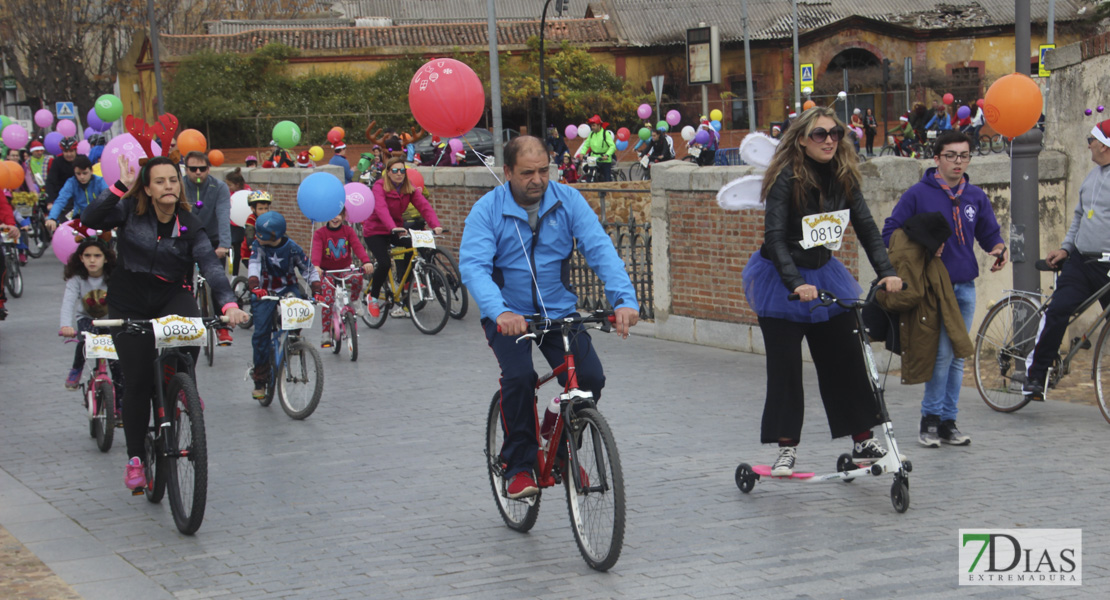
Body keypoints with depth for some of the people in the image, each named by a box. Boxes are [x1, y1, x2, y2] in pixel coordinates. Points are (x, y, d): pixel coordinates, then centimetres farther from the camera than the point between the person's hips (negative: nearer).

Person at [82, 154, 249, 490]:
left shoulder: (189, 226, -8)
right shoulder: (131, 211, -6)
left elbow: (210, 265, -22)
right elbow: (90, 220, -21)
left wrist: (228, 303, -38)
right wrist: (119, 188, -30)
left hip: (172, 296, 0)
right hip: (129, 302, 0)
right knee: (137, 381, -4)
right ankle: (135, 458, 11)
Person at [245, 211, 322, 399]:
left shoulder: (292, 248, -10)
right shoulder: (258, 246, -9)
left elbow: (309, 269, -7)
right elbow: (254, 265, -24)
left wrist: (316, 291, -21)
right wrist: (254, 286, -42)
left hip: (288, 289, 0)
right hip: (265, 292, 0)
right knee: (261, 333, -9)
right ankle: (260, 380, -1)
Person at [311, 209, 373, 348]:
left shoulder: (348, 231, 0)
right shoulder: (320, 233, -6)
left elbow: (357, 246, -16)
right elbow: (316, 249, -22)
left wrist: (366, 261, -35)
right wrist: (316, 266, -43)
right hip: (326, 271, -1)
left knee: (357, 278, -32)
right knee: (328, 300, -19)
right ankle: (326, 334, -10)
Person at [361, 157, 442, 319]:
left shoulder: (410, 189, -3)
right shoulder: (380, 187, -17)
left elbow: (424, 205, -17)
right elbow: (381, 209, -34)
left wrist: (435, 225, -34)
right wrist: (393, 228, -51)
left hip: (397, 230, 5)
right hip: (375, 231, -5)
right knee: (384, 263, -26)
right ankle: (372, 297, 4)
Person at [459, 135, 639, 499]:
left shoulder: (568, 201, -4)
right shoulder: (487, 210, -10)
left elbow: (600, 250, -13)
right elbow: (473, 266, -23)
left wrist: (624, 299, -30)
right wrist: (500, 311, -41)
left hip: (559, 311, 3)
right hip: (508, 315, -2)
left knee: (590, 378, -16)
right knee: (519, 377, -28)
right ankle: (519, 466, -10)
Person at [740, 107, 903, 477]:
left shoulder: (844, 178, -3)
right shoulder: (787, 178, -19)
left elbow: (866, 227, -5)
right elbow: (774, 237, -25)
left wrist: (887, 272, -19)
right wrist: (796, 284, -37)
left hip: (824, 275, 5)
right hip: (781, 280, -5)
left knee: (847, 361, 2)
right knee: (784, 367, -3)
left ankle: (863, 441, 9)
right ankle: (787, 448, 6)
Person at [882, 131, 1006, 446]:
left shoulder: (975, 196, 9)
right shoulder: (918, 194, -4)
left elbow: (989, 232, 18)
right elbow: (890, 233, -2)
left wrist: (998, 248, -5)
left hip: (965, 287, 5)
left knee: (957, 357, 8)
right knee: (943, 353, -12)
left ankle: (948, 421, 15)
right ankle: (930, 419, 0)